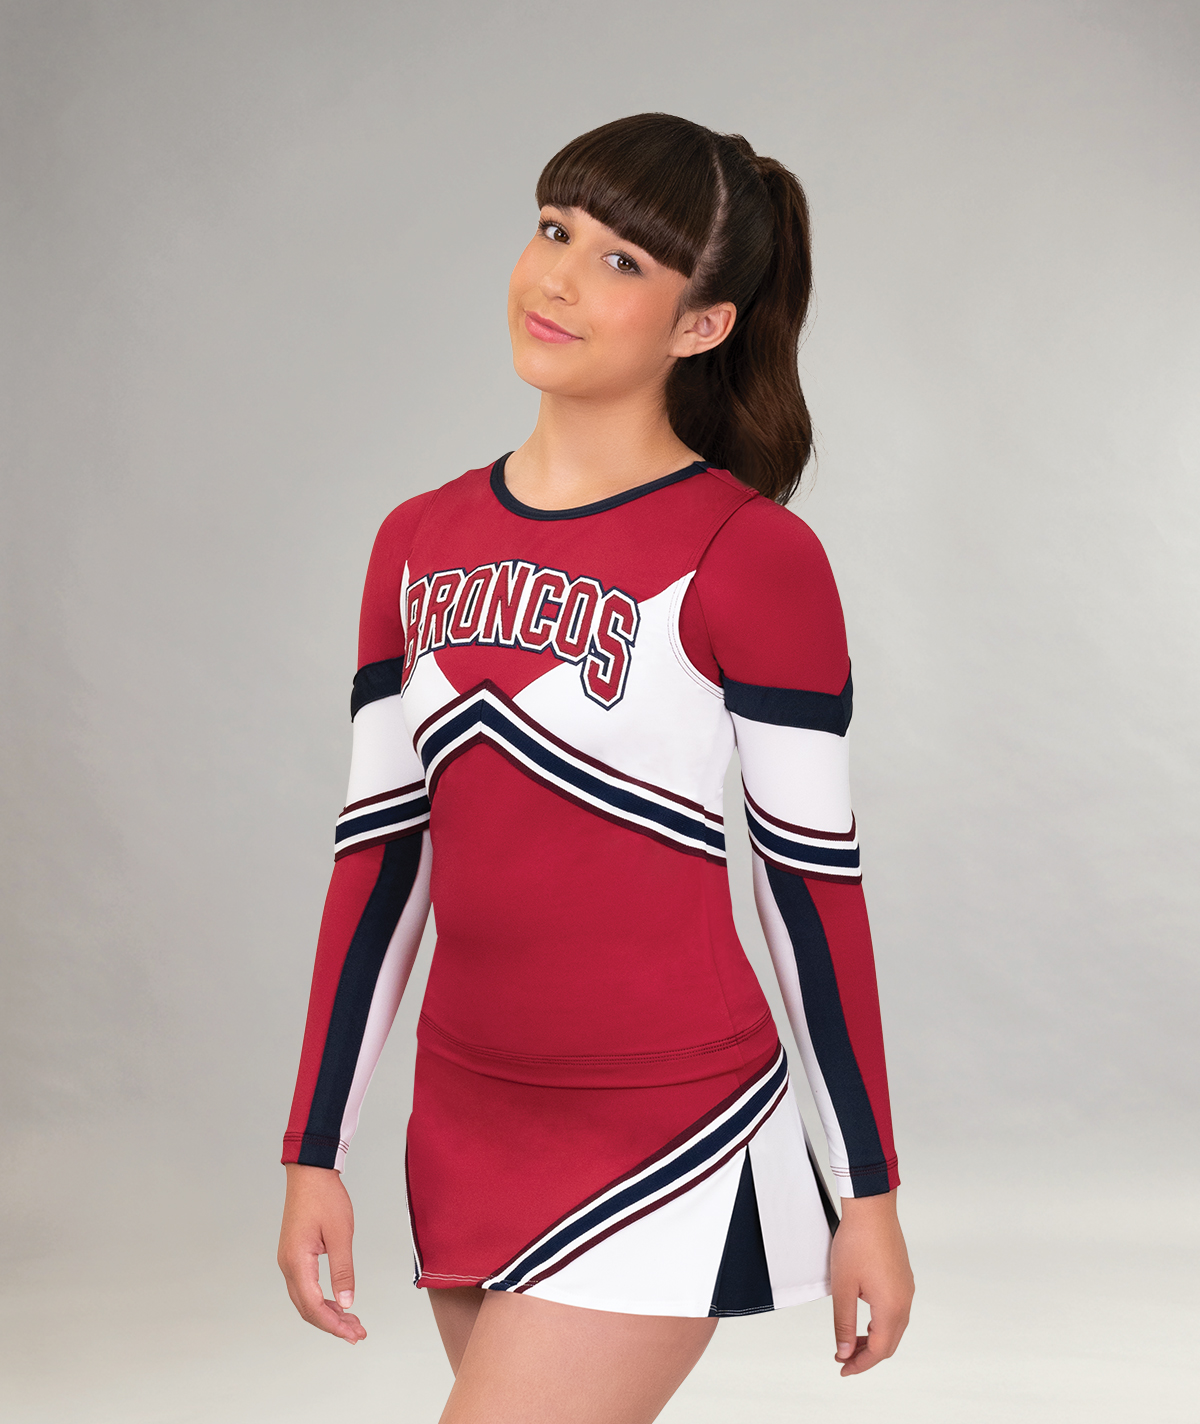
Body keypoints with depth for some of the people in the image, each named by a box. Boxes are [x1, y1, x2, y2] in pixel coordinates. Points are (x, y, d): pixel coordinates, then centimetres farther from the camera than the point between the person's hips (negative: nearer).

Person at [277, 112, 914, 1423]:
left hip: (664, 1133, -6)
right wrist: (313, 1154, 8)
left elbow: (812, 881, -7)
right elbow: (379, 857, 8)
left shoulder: (749, 554, -10)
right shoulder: (418, 545, 6)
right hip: (466, 1122, 6)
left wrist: (869, 1195, -3)